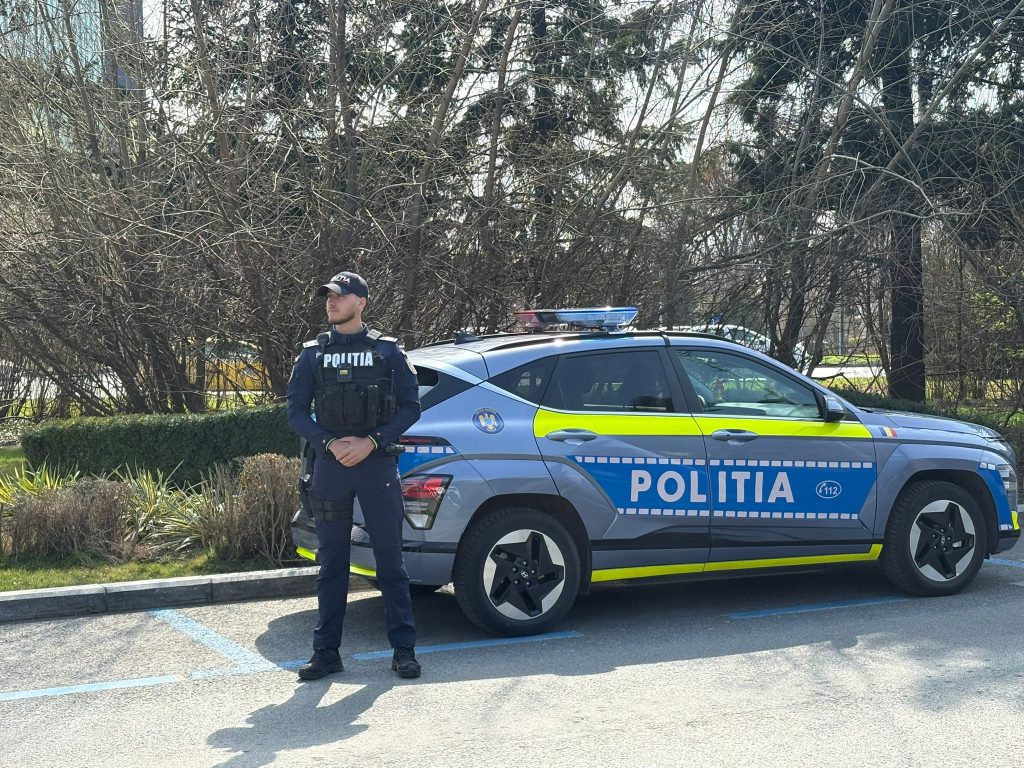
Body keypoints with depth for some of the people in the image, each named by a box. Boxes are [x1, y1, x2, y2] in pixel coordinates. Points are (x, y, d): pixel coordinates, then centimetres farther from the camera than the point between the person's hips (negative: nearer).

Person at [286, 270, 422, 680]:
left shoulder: (388, 352, 4)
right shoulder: (312, 354, 9)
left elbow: (410, 407, 1)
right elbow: (296, 411, 6)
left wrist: (372, 442, -12)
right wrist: (330, 444, -10)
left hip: (377, 464, -2)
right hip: (330, 466, 2)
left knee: (390, 558, 2)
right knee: (331, 562, 7)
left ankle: (403, 649, 9)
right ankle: (326, 651, 14)